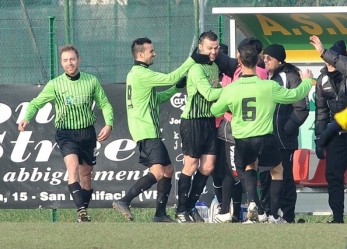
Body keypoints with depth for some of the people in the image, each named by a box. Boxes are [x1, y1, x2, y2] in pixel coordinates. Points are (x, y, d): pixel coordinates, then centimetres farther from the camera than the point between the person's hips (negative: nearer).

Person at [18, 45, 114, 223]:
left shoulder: (92, 81, 1)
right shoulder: (55, 85, -3)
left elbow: (105, 104, 9)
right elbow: (36, 103, -1)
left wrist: (108, 124, -8)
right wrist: (26, 117, -21)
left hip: (87, 132, 3)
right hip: (66, 133, -3)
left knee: (86, 174, 9)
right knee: (73, 167, -24)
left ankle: (83, 211, 23)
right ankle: (81, 210, -34)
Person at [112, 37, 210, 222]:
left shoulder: (137, 74, 20)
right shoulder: (141, 74, -14)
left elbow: (156, 98, 25)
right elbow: (170, 78, -18)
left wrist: (176, 87, 14)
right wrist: (192, 61, -14)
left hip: (149, 132, 11)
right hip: (147, 132, -11)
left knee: (168, 169, 15)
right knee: (157, 172, -22)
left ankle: (160, 214, 16)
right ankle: (124, 202, -25)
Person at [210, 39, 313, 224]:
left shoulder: (230, 90, -5)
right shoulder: (269, 87, -9)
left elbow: (215, 111, 12)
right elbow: (295, 95, 6)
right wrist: (307, 80, 26)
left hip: (242, 140, 2)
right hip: (265, 138, -2)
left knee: (249, 167, 31)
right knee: (277, 170, 23)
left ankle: (252, 202, 5)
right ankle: (274, 215, 17)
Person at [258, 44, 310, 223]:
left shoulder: (290, 77, -6)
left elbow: (301, 109, -11)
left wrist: (287, 129, -13)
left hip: (283, 140, -7)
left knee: (285, 178, -5)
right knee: (265, 176, 9)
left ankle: (288, 217, -1)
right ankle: (266, 213, 18)